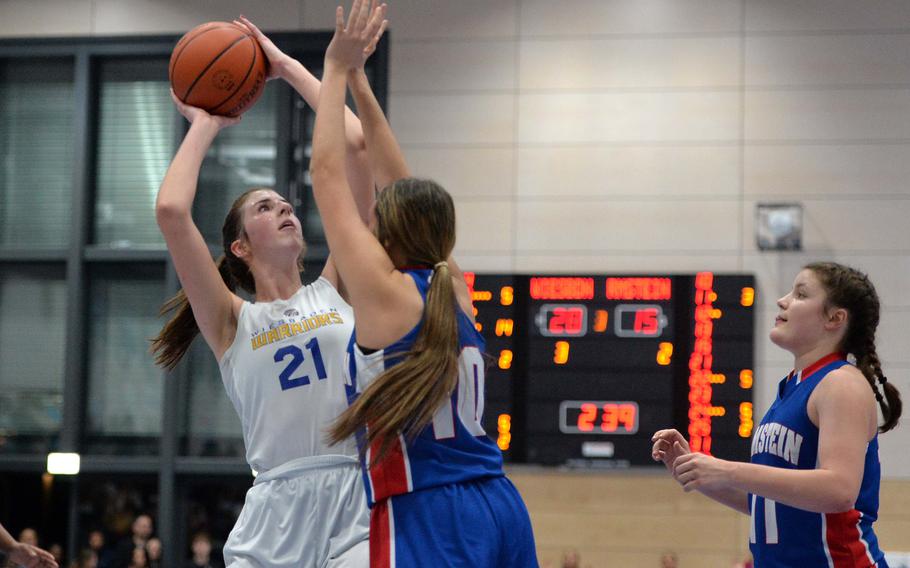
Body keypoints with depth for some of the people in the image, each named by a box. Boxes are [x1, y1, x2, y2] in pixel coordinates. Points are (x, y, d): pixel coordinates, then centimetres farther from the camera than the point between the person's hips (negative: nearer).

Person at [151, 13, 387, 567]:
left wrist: (287, 66, 13)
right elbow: (171, 210, -8)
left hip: (359, 507, 0)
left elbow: (356, 147, 6)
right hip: (275, 518, 0)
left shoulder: (337, 291, 12)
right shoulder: (232, 322, 7)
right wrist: (205, 125, 7)